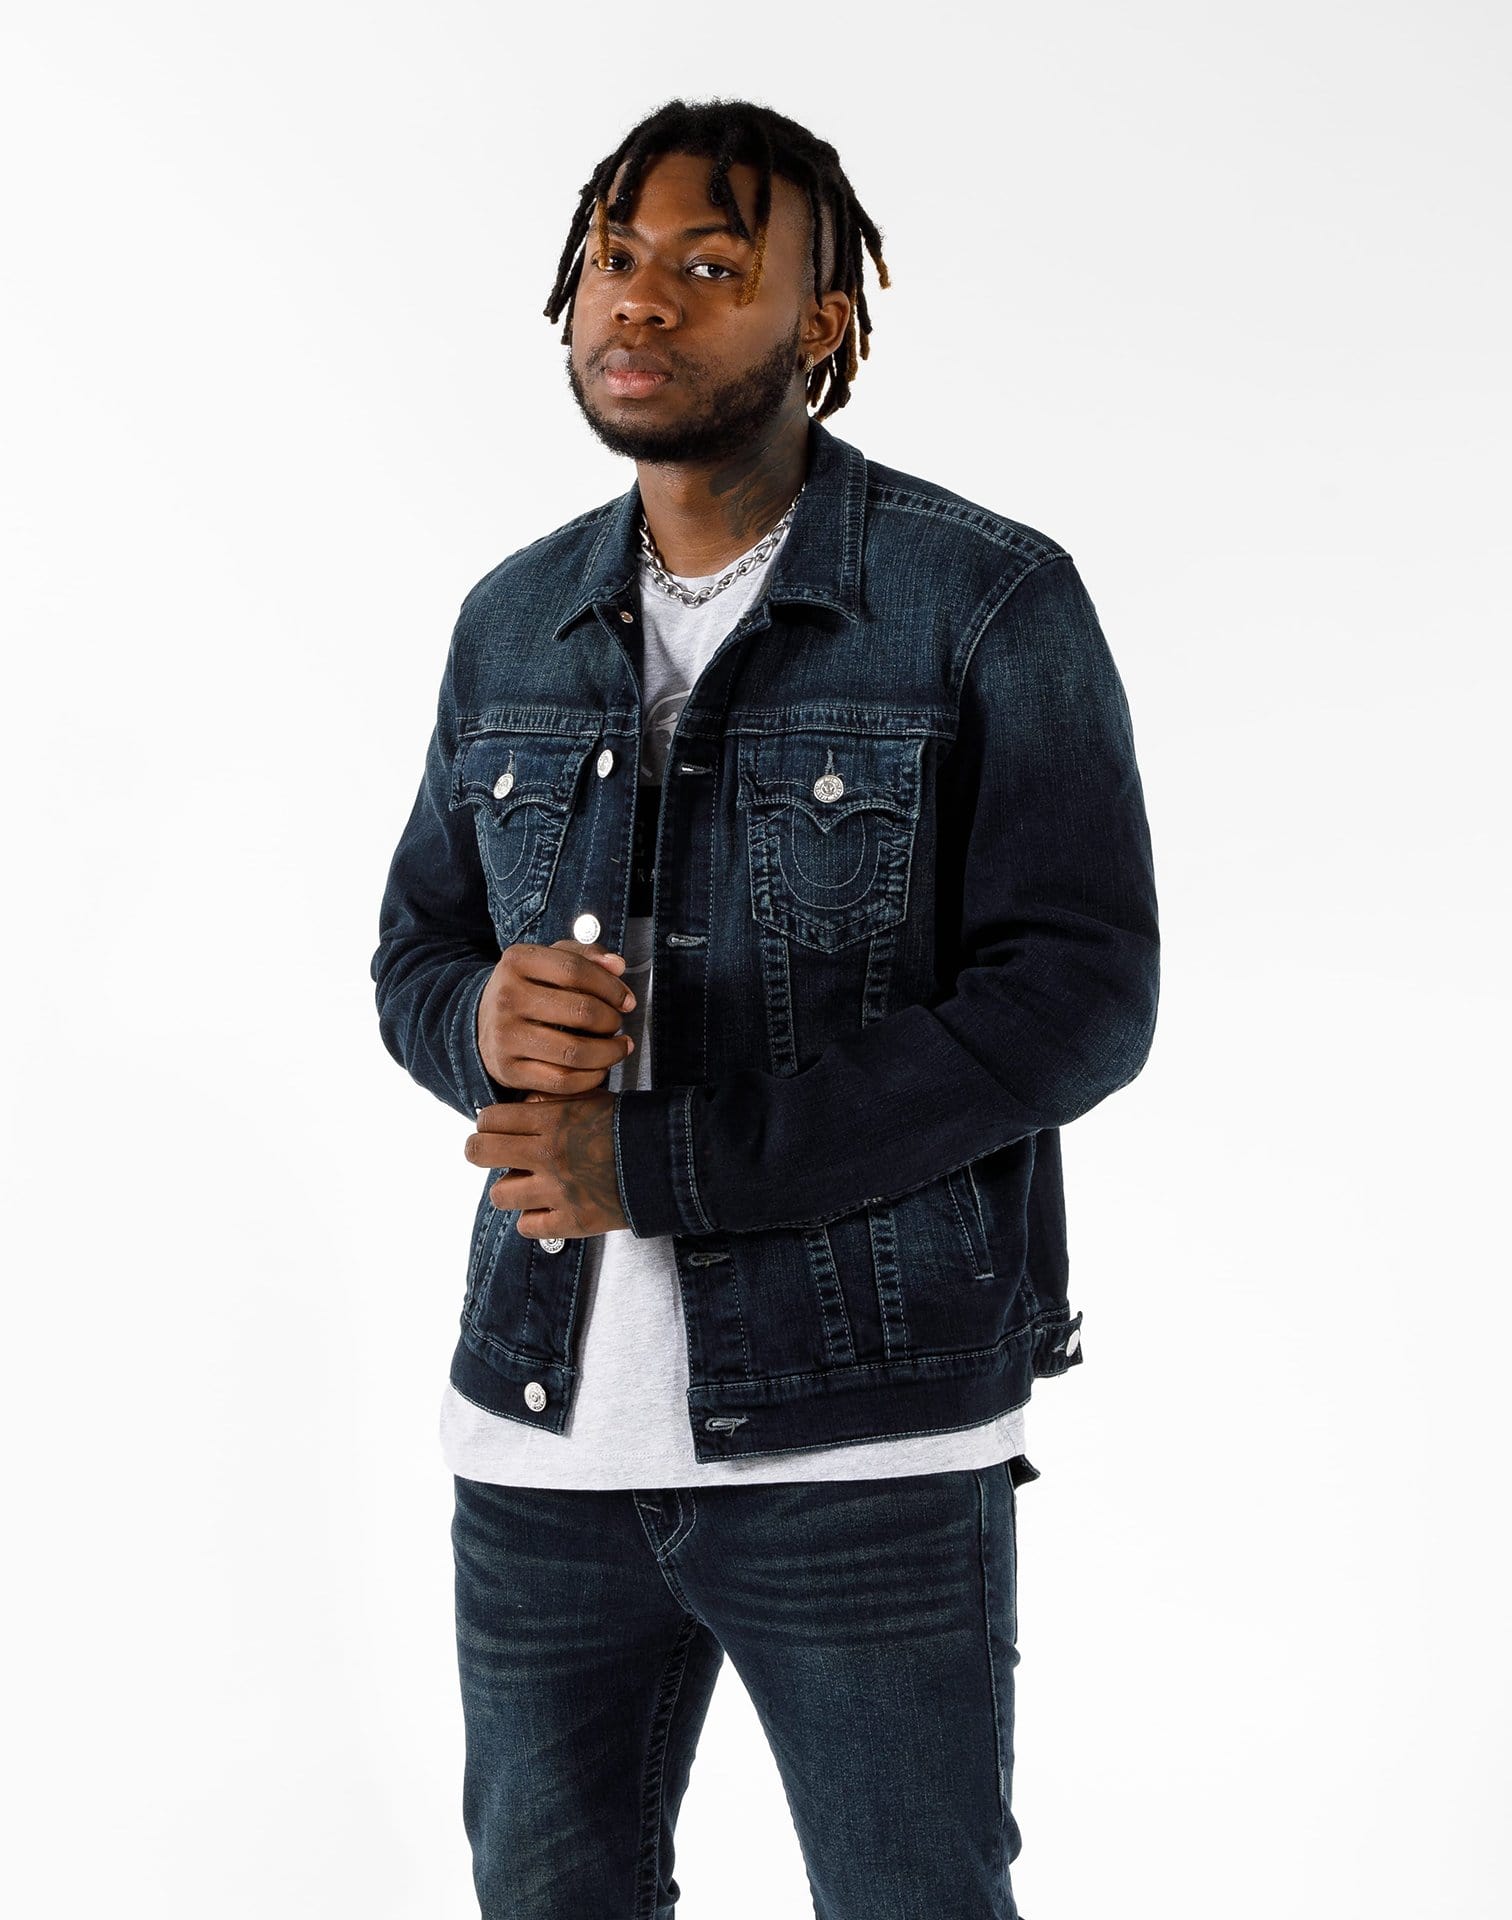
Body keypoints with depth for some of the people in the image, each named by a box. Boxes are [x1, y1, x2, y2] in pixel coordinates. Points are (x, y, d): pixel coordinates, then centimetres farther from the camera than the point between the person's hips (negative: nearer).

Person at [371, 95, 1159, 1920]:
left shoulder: (994, 604, -7)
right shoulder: (513, 621, 8)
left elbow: (1080, 997, -14)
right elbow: (411, 952, 15)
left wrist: (659, 1159, -17)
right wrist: (484, 1017, -12)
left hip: (871, 1444, -4)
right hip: (545, 1433, 5)